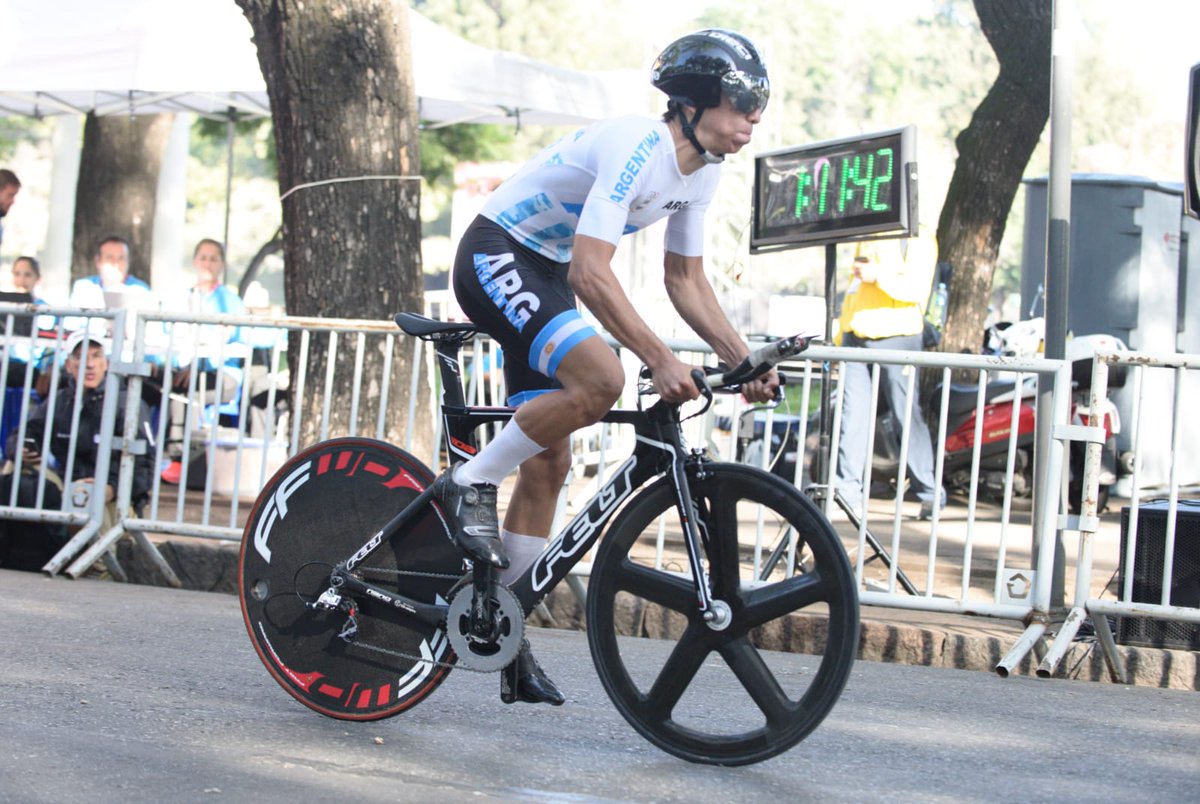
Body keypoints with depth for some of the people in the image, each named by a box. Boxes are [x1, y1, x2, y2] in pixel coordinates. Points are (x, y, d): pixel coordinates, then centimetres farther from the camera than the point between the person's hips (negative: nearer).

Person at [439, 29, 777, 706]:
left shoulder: (704, 169, 1)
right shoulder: (636, 148, -27)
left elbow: (687, 281, 10)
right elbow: (590, 273, -34)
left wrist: (745, 361, 0)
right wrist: (661, 359, -39)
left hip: (549, 276, 9)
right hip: (496, 256, -9)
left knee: (549, 462, 4)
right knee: (601, 378, -33)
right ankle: (470, 484, -14)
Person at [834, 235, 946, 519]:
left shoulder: (917, 240, -1)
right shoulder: (867, 238, 21)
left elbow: (916, 287, -14)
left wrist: (879, 275, -26)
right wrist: (842, 332, 21)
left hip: (896, 338, -6)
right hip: (855, 336, 6)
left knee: (908, 417, -3)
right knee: (852, 415, 0)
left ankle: (930, 493, 6)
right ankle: (847, 491, 1)